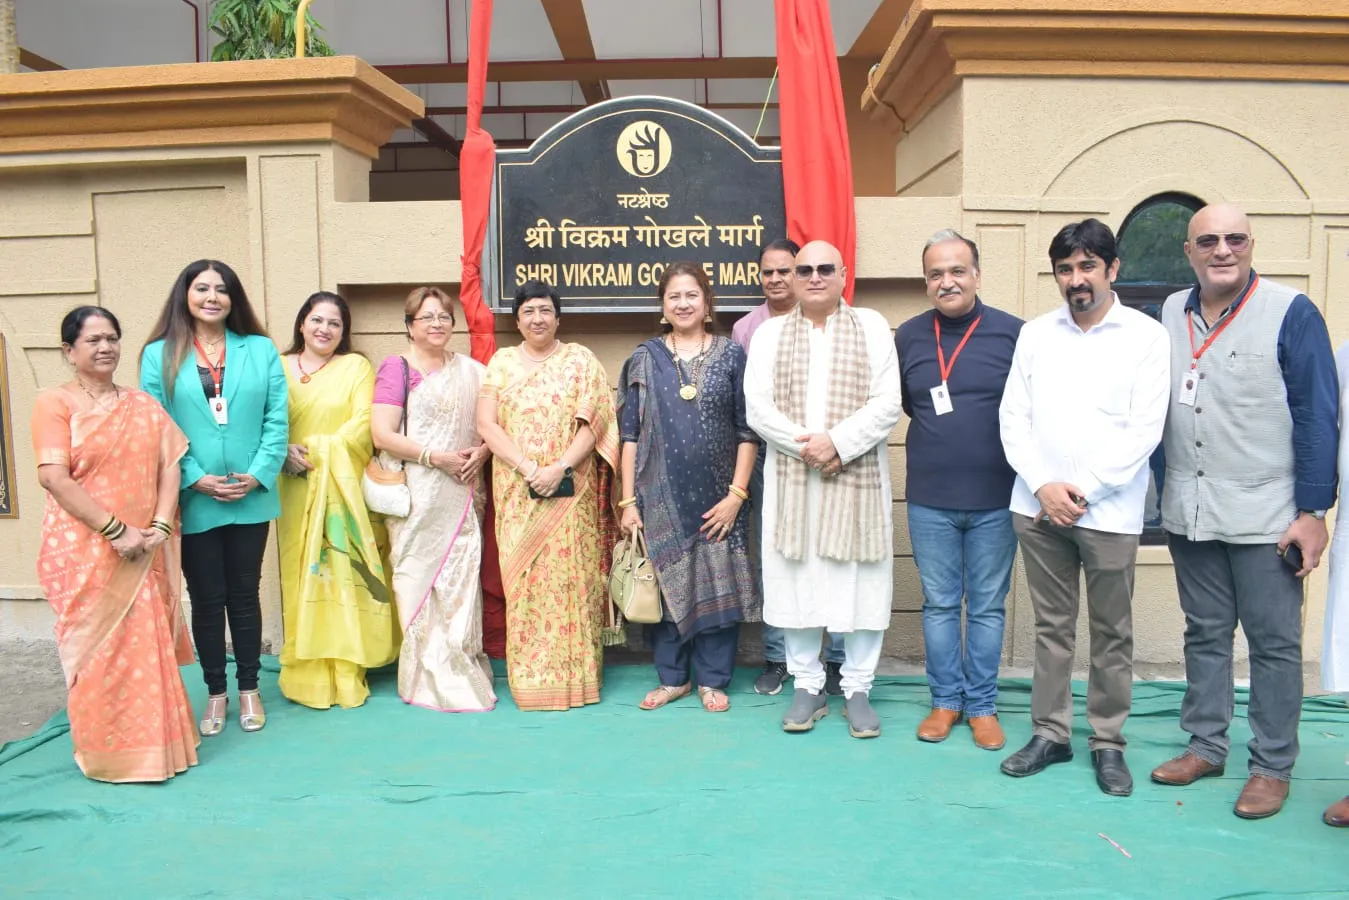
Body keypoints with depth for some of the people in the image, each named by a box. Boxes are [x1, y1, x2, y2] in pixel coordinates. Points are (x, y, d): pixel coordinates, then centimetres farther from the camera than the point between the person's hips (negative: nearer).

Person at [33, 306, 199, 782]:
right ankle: (104, 752, 20)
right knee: (97, 650, 4)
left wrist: (160, 527, -10)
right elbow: (53, 477, -13)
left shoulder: (144, 406, 11)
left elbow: (169, 466, 5)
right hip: (84, 551, -4)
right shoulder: (54, 403, -3)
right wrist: (117, 531, -17)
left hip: (144, 552, 4)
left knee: (147, 648, 9)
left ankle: (151, 745, 24)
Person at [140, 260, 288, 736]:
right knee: (206, 599, 9)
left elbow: (276, 420, 0)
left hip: (250, 498, 1)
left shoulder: (261, 350, 4)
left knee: (244, 594, 11)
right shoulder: (159, 354, 1)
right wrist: (194, 478, -13)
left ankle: (248, 689, 25)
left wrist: (258, 474, -11)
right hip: (192, 501, -1)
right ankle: (215, 693, 23)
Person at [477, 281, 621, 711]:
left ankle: (575, 675, 10)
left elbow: (593, 423, -3)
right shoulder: (501, 361, 9)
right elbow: (487, 424, 0)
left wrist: (558, 469, -16)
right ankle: (530, 679, 13)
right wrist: (528, 468, -12)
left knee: (571, 576, -1)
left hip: (571, 492, -1)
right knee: (523, 578, 2)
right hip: (517, 492, 1)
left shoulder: (580, 360, 6)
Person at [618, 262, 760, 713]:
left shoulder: (731, 355, 2)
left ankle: (712, 680, 21)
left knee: (717, 586, 5)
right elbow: (629, 433, 4)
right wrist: (628, 501, -1)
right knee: (666, 585, 8)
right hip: (661, 497, 1)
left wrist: (736, 494, -7)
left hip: (716, 498, -1)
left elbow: (747, 431, 0)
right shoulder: (645, 359, 5)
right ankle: (672, 677, 24)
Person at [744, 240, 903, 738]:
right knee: (796, 580, 5)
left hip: (858, 477, -1)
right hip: (790, 477, 1)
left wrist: (837, 443, -15)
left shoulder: (872, 325, 6)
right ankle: (807, 685, 20)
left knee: (860, 582, 2)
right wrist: (806, 446, -13)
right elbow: (757, 407, -1)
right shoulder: (768, 332, 9)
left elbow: (887, 402, -3)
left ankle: (858, 689, 17)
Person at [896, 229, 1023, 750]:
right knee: (940, 604, 11)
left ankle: (982, 705, 24)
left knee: (988, 608, 9)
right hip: (929, 501, 2)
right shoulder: (908, 337, 2)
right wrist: (942, 433, 5)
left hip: (995, 500, -2)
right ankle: (945, 700, 26)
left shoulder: (1012, 333, -5)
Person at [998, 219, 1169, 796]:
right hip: (1037, 507, 3)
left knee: (1111, 633, 7)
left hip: (1109, 511, -2)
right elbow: (1013, 418, 4)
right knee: (1051, 627, 11)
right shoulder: (1035, 334, 7)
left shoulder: (1145, 336, -1)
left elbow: (1145, 430, -7)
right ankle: (1050, 733, 22)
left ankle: (1108, 742, 21)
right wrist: (1043, 485, -8)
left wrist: (1084, 490, -12)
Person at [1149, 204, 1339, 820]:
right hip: (1189, 514, 5)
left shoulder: (1291, 312, -6)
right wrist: (1166, 492, 9)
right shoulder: (1171, 313, 7)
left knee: (1273, 642, 5)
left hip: (1265, 516, -4)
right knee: (1205, 634, 14)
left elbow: (1318, 417, -7)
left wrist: (1312, 511, -10)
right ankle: (1205, 746, 27)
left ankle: (1272, 766, 18)